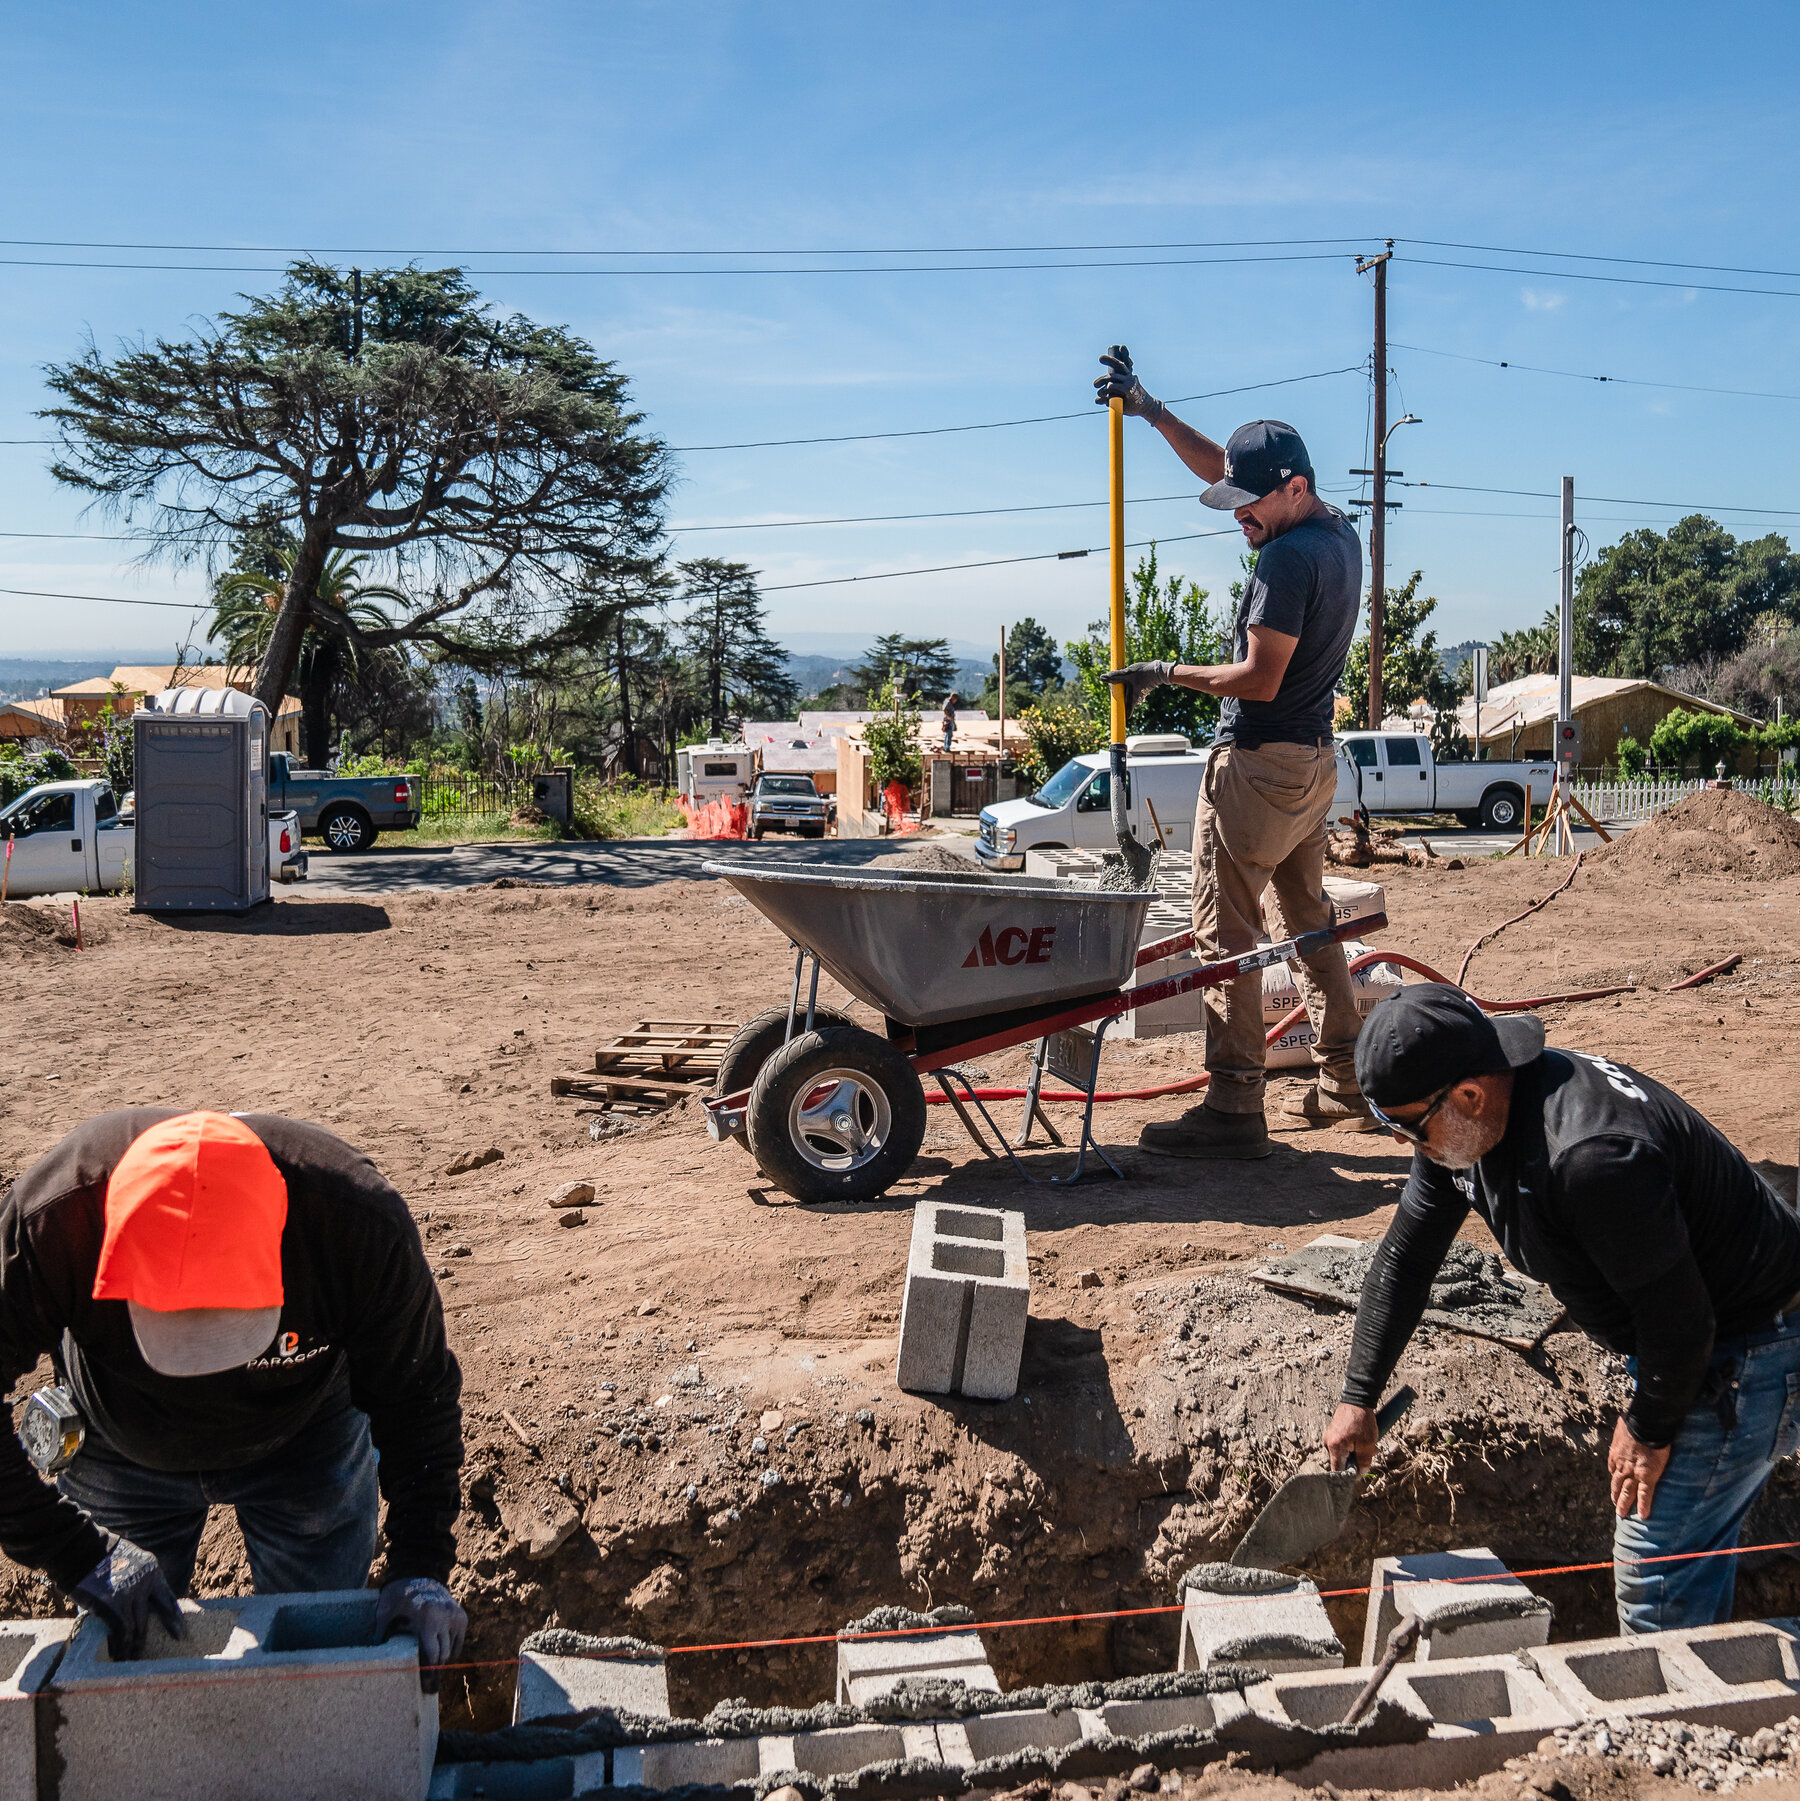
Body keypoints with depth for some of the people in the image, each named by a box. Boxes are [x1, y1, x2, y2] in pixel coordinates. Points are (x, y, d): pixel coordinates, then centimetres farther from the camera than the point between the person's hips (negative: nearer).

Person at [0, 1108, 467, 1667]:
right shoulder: (47, 1221, -39)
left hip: (304, 1444, 0)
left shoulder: (362, 1223, -38)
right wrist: (78, 1556, -32)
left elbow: (417, 1397, -22)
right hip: (124, 1454, 1)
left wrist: (420, 1569, -28)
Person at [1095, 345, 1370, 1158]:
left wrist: (1168, 674, -10)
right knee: (1309, 920, 17)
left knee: (1226, 931, -7)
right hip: (1316, 759, 10)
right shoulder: (1339, 534, 12)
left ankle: (1234, 1107, -6)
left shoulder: (1287, 558, -19)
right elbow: (1220, 467, 21)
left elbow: (1260, 678, -21)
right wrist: (1149, 410, 22)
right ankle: (1345, 1082, 22)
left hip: (1258, 762, -10)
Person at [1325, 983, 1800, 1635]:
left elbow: (1678, 1316, -29)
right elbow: (1405, 1256, 3)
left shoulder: (1591, 1155, -38)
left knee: (1654, 1571, -3)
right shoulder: (1463, 1121, -8)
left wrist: (1649, 1429, -12)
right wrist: (1357, 1399, 4)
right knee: (1694, 1542, 23)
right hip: (1674, 1337, 9)